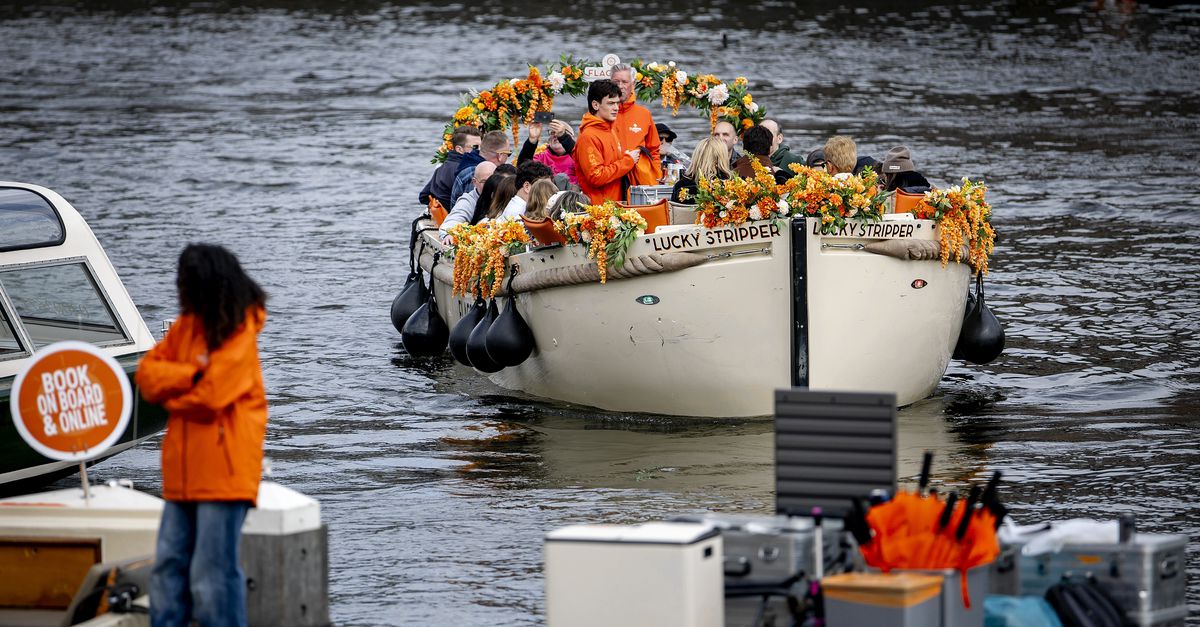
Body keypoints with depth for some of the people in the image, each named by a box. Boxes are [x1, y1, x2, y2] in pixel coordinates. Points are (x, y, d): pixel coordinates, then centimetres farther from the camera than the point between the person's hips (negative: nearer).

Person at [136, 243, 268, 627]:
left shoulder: (240, 334, -10)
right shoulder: (187, 326, 13)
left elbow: (210, 396, -17)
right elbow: (147, 372, 6)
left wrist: (170, 395, 1)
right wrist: (190, 374, -11)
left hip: (222, 472, -8)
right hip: (183, 473, 8)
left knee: (212, 575, -8)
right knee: (168, 568, 8)